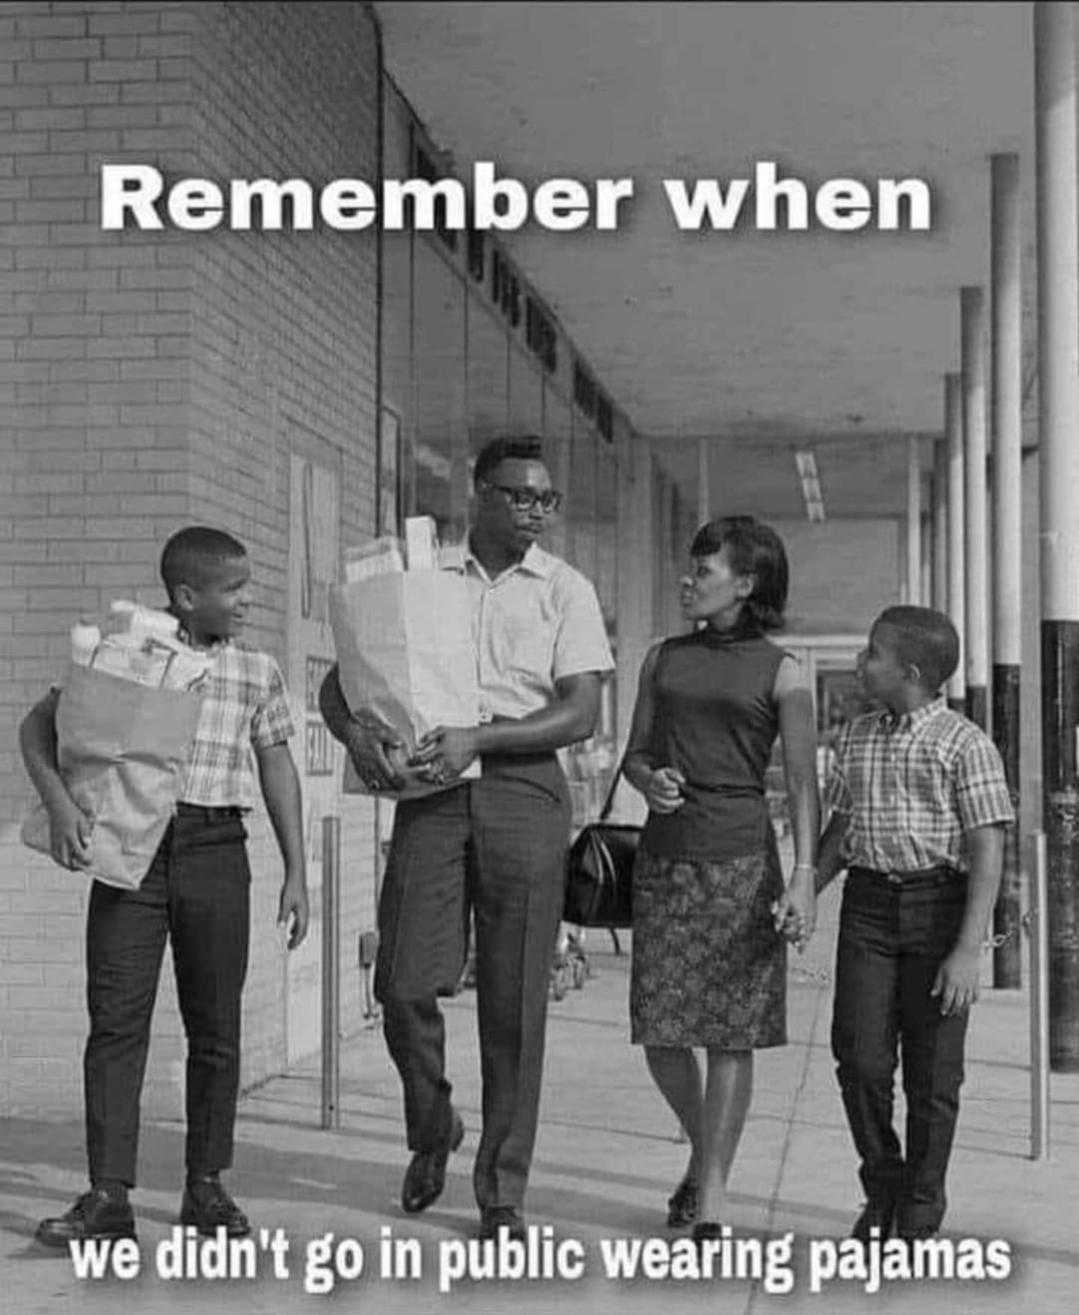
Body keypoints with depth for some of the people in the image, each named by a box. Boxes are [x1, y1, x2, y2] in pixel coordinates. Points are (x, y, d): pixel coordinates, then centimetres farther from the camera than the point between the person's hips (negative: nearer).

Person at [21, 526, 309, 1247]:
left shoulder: (258, 670, 9)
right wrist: (59, 802, -14)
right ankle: (109, 1196, 0)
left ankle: (207, 1187, 19)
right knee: (116, 1018, -4)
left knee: (216, 1024, 6)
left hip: (216, 847, 2)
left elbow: (278, 769, 14)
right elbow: (39, 726, 3)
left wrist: (297, 872, 11)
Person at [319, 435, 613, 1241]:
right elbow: (339, 682, 12)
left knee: (514, 1001, 1)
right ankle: (431, 1131, 23)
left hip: (523, 786, -1)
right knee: (404, 982, -6)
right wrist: (355, 728, -11)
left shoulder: (566, 590, 6)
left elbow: (581, 714, -4)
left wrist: (480, 738, -16)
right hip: (430, 786, 1)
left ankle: (502, 1194, 11)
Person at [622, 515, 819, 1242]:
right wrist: (650, 781, -8)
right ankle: (704, 1145, 31)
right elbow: (635, 752, 16)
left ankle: (712, 1195, 7)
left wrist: (804, 875, -14)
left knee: (732, 1030, -2)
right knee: (661, 1031, 4)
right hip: (665, 854, 4)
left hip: (740, 857, -3)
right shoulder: (664, 658, 12)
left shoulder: (780, 672, 0)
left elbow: (803, 782, -4)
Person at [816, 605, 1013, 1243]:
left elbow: (988, 852, -10)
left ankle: (921, 1217, 18)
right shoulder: (857, 737, 11)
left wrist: (969, 950, -16)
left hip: (941, 903, -4)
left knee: (932, 1071, 3)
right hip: (868, 905, 4)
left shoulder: (965, 743, -7)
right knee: (861, 1057, -3)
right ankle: (884, 1184, 19)